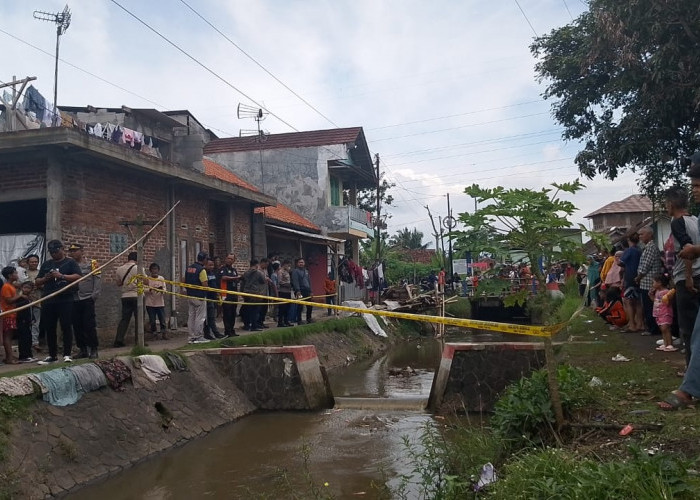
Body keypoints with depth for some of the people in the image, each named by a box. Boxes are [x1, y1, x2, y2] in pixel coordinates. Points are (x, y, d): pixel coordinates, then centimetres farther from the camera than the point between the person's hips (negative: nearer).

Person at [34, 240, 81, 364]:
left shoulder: (70, 262, 6)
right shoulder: (46, 264, 19)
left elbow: (77, 276, -8)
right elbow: (37, 282, 19)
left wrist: (62, 276, -19)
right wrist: (45, 279, -3)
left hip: (65, 300, -4)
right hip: (48, 301, 5)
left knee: (66, 327, -5)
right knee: (49, 329, 8)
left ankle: (67, 354, 0)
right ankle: (52, 355, 18)